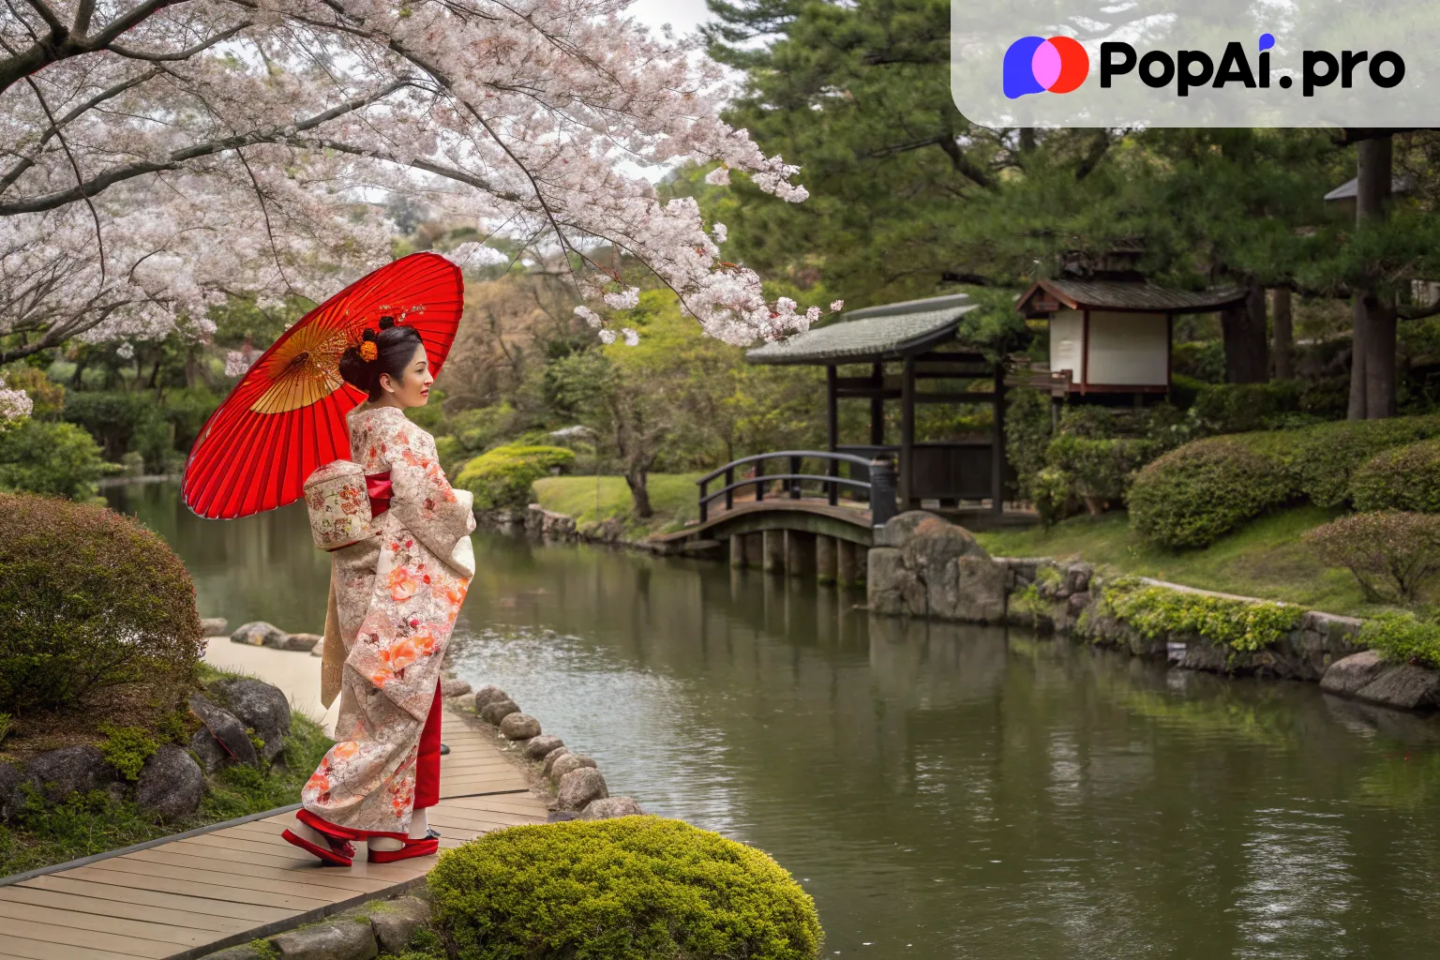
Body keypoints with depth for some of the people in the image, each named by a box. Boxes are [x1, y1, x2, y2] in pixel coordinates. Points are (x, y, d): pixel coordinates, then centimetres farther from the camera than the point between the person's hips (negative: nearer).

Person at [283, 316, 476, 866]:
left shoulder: (357, 429, 11)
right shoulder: (402, 435, -15)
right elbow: (434, 508, -16)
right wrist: (465, 509, 6)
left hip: (364, 584, 9)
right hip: (402, 592, -9)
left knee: (378, 707, 11)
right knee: (394, 710, -4)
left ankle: (395, 830, 17)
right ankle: (323, 815, -6)